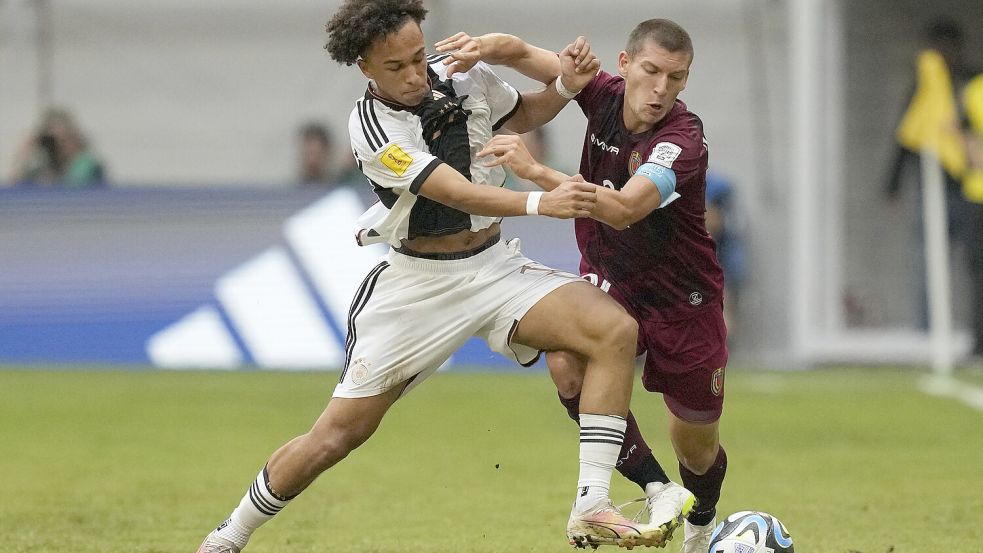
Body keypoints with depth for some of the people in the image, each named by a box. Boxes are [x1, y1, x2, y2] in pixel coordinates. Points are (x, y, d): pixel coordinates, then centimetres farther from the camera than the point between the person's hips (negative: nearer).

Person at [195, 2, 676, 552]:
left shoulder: (465, 75, -3)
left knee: (616, 329, -21)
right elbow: (461, 195, -27)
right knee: (338, 434, -1)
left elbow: (522, 114, 21)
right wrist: (542, 203, -42)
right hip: (418, 282, -4)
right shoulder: (371, 125, -17)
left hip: (495, 265, 4)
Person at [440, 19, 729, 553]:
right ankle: (654, 487, -17)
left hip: (683, 299, -4)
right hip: (610, 279, 4)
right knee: (567, 361, -29)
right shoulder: (604, 93, -13)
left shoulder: (683, 138, -29)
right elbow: (526, 53, -5)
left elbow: (624, 209, -43)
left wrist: (536, 171, -50)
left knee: (696, 445, 9)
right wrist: (487, 46, -29)